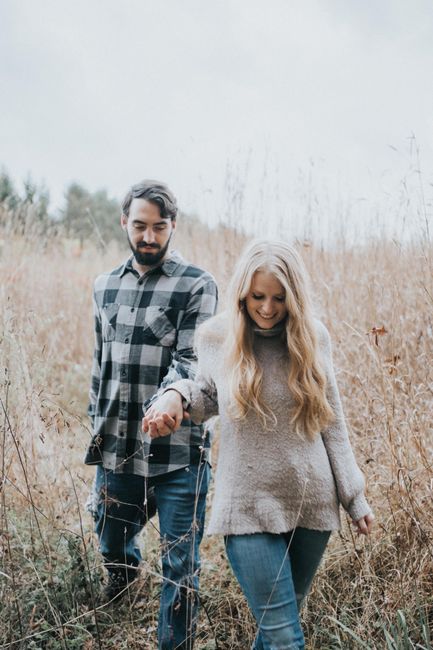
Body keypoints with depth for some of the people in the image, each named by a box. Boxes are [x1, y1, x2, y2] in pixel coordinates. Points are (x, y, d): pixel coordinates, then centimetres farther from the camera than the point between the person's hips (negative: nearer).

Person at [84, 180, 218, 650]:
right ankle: (124, 568, 59)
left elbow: (191, 362, -16)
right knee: (111, 543, 24)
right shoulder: (106, 286, 10)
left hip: (177, 451, -5)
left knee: (180, 564, 2)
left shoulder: (197, 286, -6)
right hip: (116, 448, 5)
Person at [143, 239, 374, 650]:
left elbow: (331, 421, 6)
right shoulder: (215, 336, -4)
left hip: (312, 504, 2)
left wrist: (354, 496, 5)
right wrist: (176, 395, -11)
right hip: (250, 508, -2)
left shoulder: (313, 337, 0)